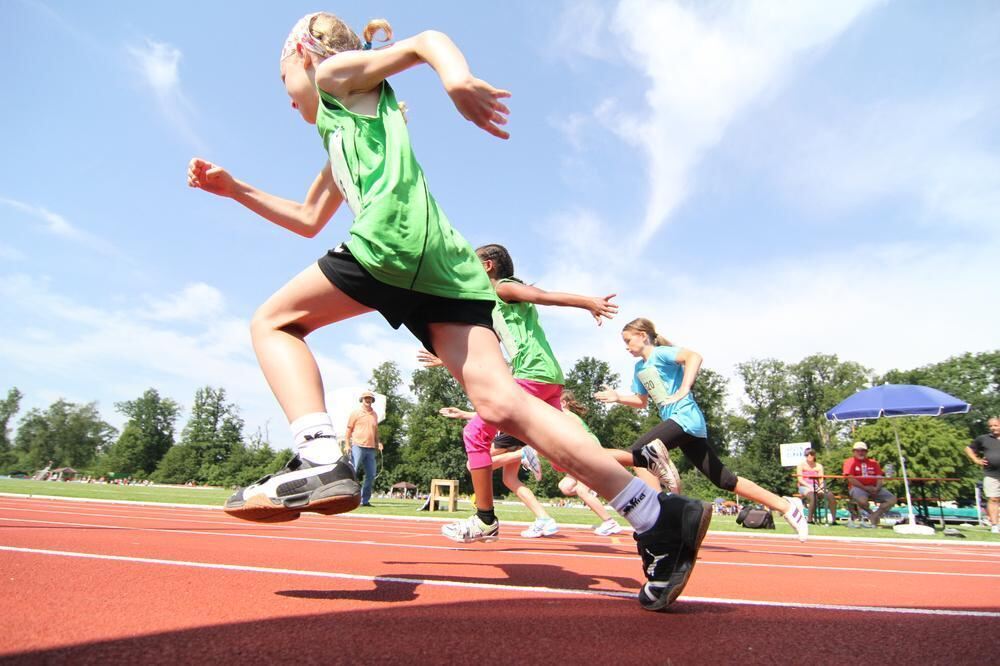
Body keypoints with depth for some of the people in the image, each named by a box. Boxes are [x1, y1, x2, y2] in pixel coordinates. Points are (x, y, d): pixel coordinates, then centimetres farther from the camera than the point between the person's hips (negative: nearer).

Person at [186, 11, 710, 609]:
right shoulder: (342, 136, 43)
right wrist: (235, 189, 48)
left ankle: (319, 457, -16)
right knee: (500, 402, -8)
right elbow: (308, 220, 48)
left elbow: (426, 40, 6)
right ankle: (661, 518, -12)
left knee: (274, 322, 8)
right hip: (444, 268, 8)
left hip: (394, 234, -8)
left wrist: (457, 79, -16)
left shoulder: (337, 74, 21)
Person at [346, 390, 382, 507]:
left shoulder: (374, 415, 18)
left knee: (371, 475, 5)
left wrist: (378, 442, 9)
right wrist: (347, 444, -8)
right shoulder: (356, 413, 4)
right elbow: (349, 429, 2)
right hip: (358, 446, -5)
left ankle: (365, 500, 12)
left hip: (371, 449, 6)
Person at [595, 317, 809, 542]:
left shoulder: (660, 353, -7)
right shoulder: (639, 367, 18)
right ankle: (786, 506, 17)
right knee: (724, 480, 10)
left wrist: (684, 389, -36)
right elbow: (642, 401, 26)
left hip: (685, 418, -9)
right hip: (683, 424, 9)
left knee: (638, 453, -20)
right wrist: (617, 397, 13)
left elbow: (694, 356, -26)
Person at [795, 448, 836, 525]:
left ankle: (833, 518, -20)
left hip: (816, 487, 4)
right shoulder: (801, 465, 5)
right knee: (812, 495, -38)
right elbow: (800, 480, -3)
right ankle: (810, 518, -30)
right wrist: (810, 487, -18)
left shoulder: (819, 466, 16)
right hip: (804, 487, -4)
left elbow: (821, 480, 8)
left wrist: (821, 487, -13)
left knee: (830, 495, -25)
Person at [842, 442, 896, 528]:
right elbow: (851, 479, -7)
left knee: (892, 499, -16)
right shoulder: (850, 462, 4)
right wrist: (865, 488, -15)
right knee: (862, 501, -37)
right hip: (858, 488, -5)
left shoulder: (873, 463, 19)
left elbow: (879, 478, 11)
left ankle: (872, 518, -13)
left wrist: (877, 488, -9)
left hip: (874, 489, 5)